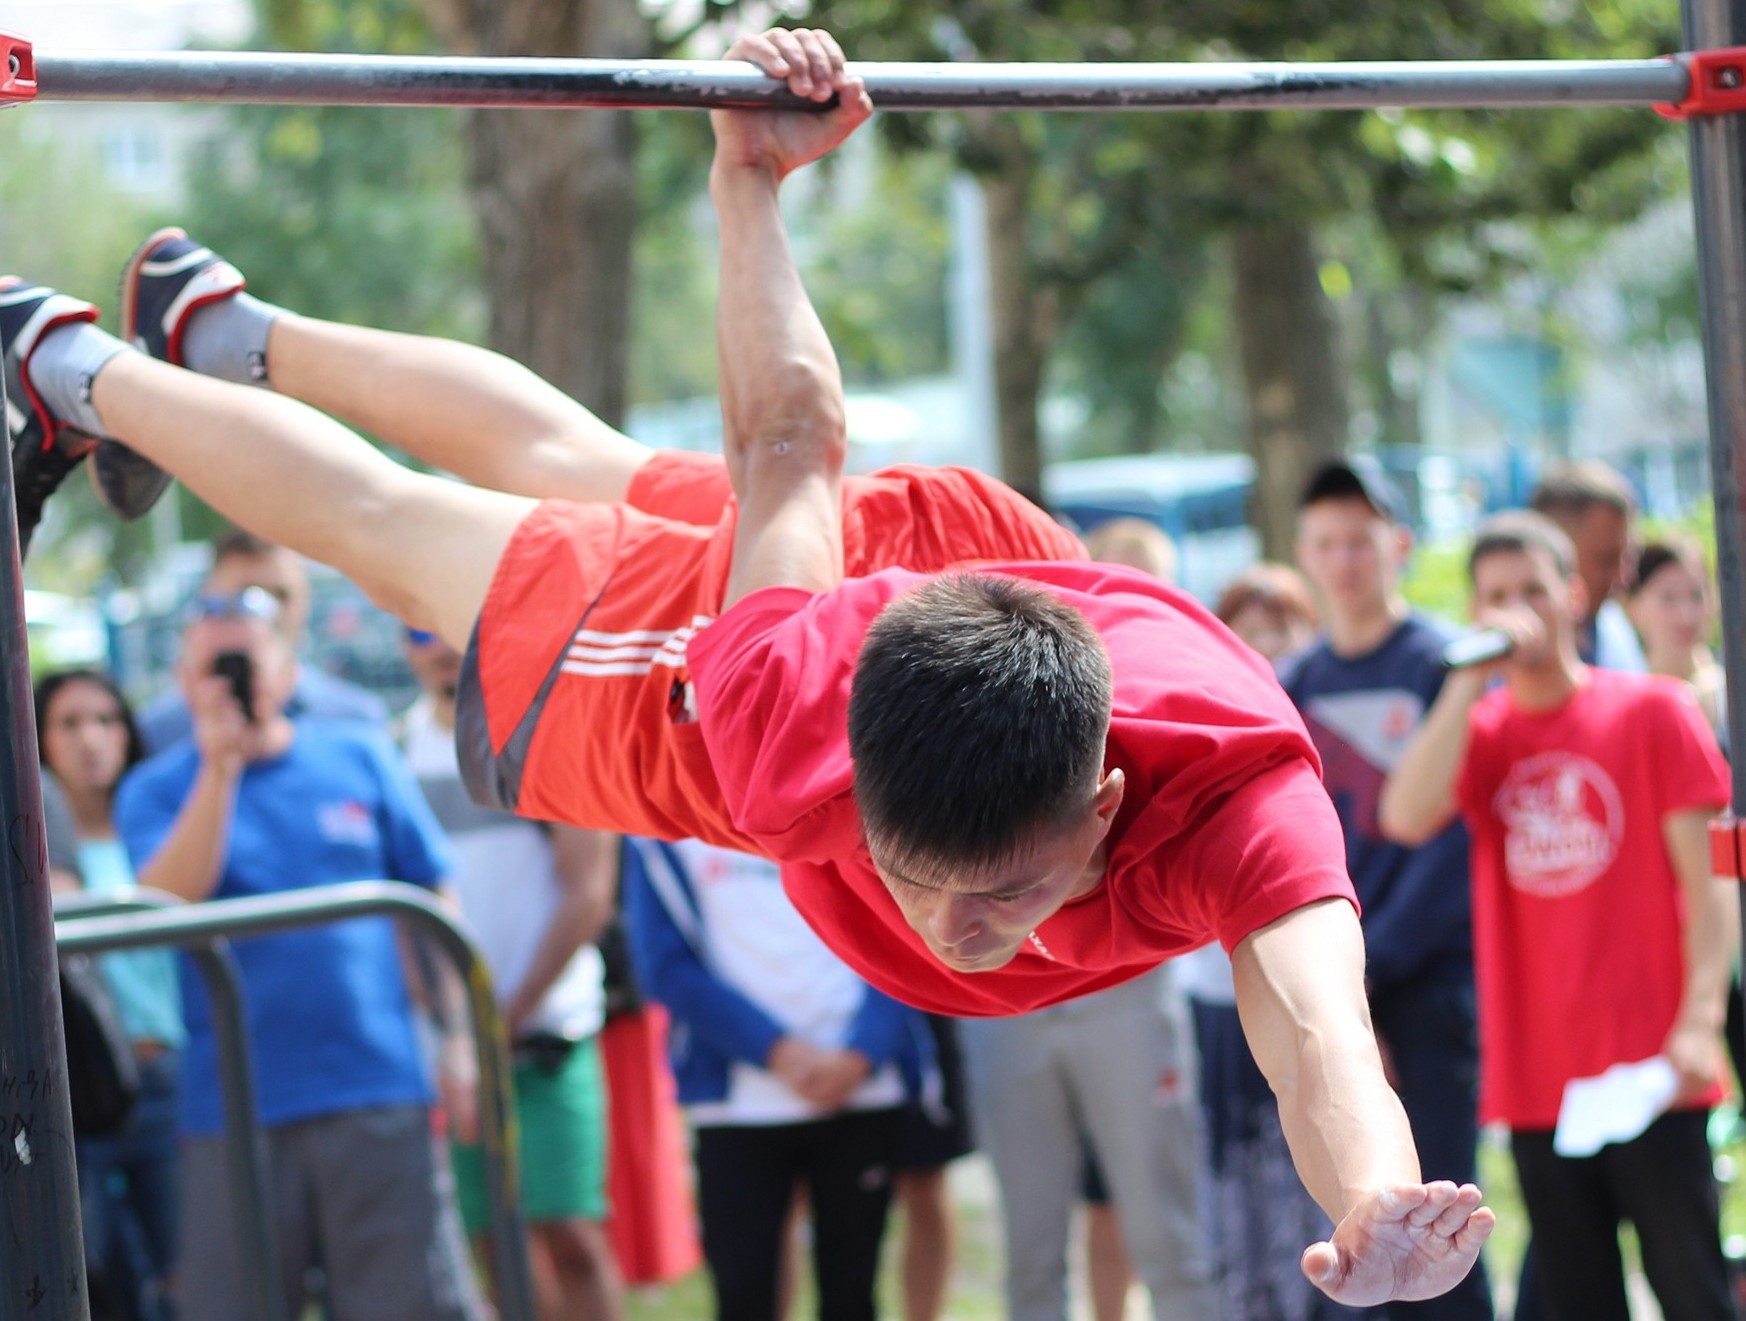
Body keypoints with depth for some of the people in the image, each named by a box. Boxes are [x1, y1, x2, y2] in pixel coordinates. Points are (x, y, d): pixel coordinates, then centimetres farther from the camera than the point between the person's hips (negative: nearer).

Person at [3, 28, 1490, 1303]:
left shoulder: (1231, 792, -51)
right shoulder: (794, 700, -48)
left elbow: (1311, 1021, -66)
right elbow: (788, 444, -37)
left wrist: (1377, 1206, -86)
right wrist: (750, 184, -28)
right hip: (686, 624, -3)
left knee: (569, 459, 31)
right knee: (390, 523, 24)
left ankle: (240, 333, 62)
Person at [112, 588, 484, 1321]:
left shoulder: (360, 757, 8)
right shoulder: (157, 789, 6)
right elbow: (165, 903, -13)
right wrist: (220, 768, -16)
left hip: (377, 1089, 0)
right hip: (235, 1105, 0)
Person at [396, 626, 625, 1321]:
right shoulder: (396, 748, 8)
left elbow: (589, 894, -3)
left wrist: (508, 1019, -7)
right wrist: (449, 1031, -6)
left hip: (547, 1026, -3)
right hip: (443, 1046, 3)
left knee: (569, 1234, -10)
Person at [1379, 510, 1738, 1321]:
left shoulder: (1652, 712, 0)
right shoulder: (1479, 732, 9)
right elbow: (1408, 818, -12)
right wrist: (1471, 678, -9)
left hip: (1648, 1071, -3)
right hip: (1536, 1078, 3)